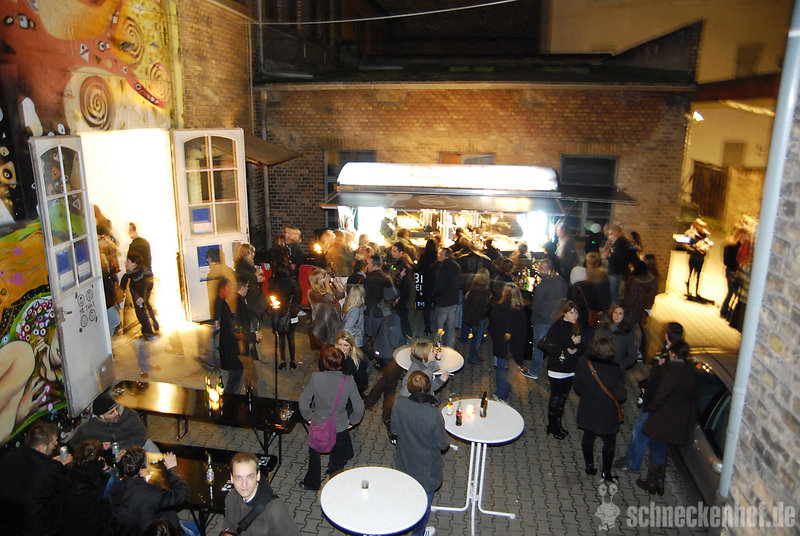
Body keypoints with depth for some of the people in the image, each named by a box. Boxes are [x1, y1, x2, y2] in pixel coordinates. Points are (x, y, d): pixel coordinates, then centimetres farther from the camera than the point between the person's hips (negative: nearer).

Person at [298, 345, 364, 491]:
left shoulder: (316, 378, -23)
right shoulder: (349, 381, -21)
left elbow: (303, 402, -13)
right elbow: (359, 408, -13)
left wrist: (309, 417, 5)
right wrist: (351, 421, 6)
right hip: (340, 428, 0)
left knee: (314, 455, 29)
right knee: (337, 458, 26)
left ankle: (312, 483, 49)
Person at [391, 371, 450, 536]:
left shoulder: (399, 405, -24)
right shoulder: (434, 414, -34)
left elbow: (394, 430, -7)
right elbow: (443, 444, -20)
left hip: (405, 464, 4)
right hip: (426, 468, -4)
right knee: (425, 501, 23)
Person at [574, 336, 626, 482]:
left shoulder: (583, 364, -19)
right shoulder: (616, 371, -24)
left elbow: (578, 389, -8)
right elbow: (620, 397, -16)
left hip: (587, 412, 2)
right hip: (608, 415, -2)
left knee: (588, 438, 24)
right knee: (609, 443, 20)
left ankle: (589, 466, 38)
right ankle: (606, 472, 32)